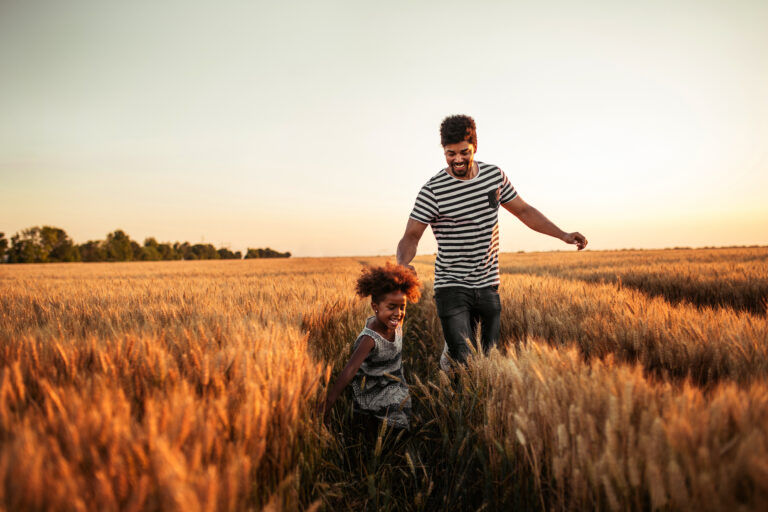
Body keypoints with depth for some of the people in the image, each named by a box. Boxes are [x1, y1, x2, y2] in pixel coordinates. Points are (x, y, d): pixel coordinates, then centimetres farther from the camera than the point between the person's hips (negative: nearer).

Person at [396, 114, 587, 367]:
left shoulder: (495, 175, 3)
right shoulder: (433, 190, -11)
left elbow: (523, 210, 14)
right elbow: (411, 236, -11)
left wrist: (563, 235, 6)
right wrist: (403, 264, -32)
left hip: (488, 286, 5)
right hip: (452, 287, -4)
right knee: (463, 361, -11)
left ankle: (451, 351, 36)